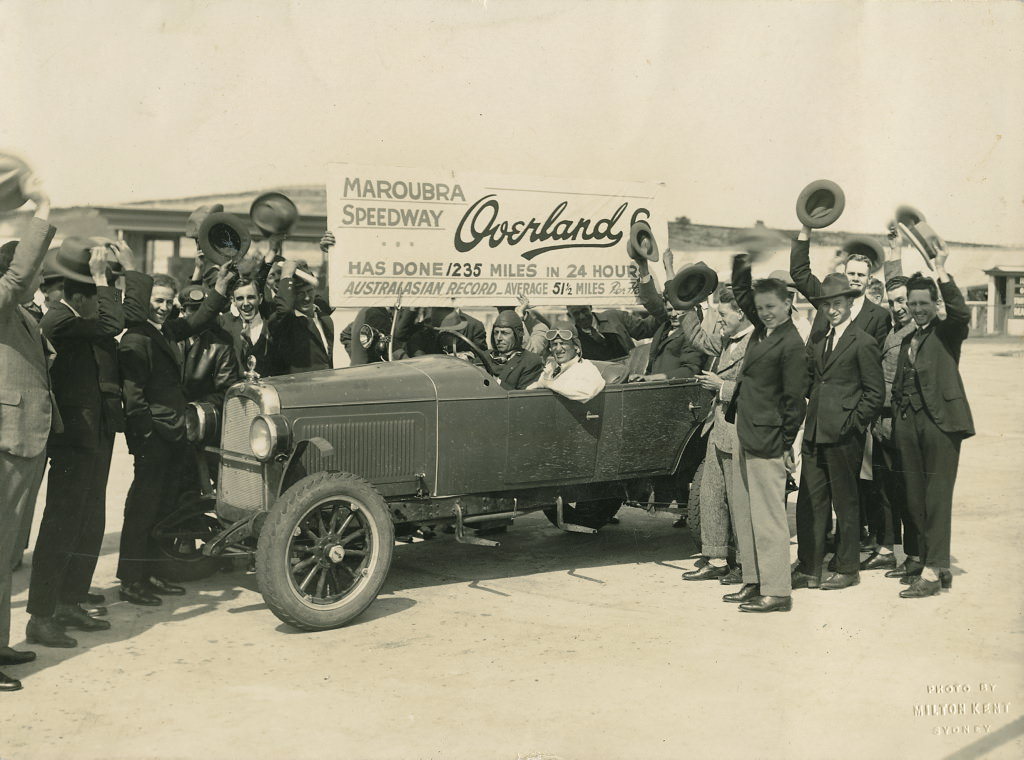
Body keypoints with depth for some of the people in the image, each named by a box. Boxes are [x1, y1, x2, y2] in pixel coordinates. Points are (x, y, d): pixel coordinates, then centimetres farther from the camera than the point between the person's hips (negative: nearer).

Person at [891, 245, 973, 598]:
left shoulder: (947, 331, 1)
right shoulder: (907, 340, 19)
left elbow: (961, 312, -22)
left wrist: (941, 270, -22)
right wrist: (895, 418, 10)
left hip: (940, 421, -7)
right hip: (909, 423, 7)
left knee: (937, 497, -6)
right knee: (916, 499, 9)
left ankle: (933, 573, -4)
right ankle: (934, 564, 20)